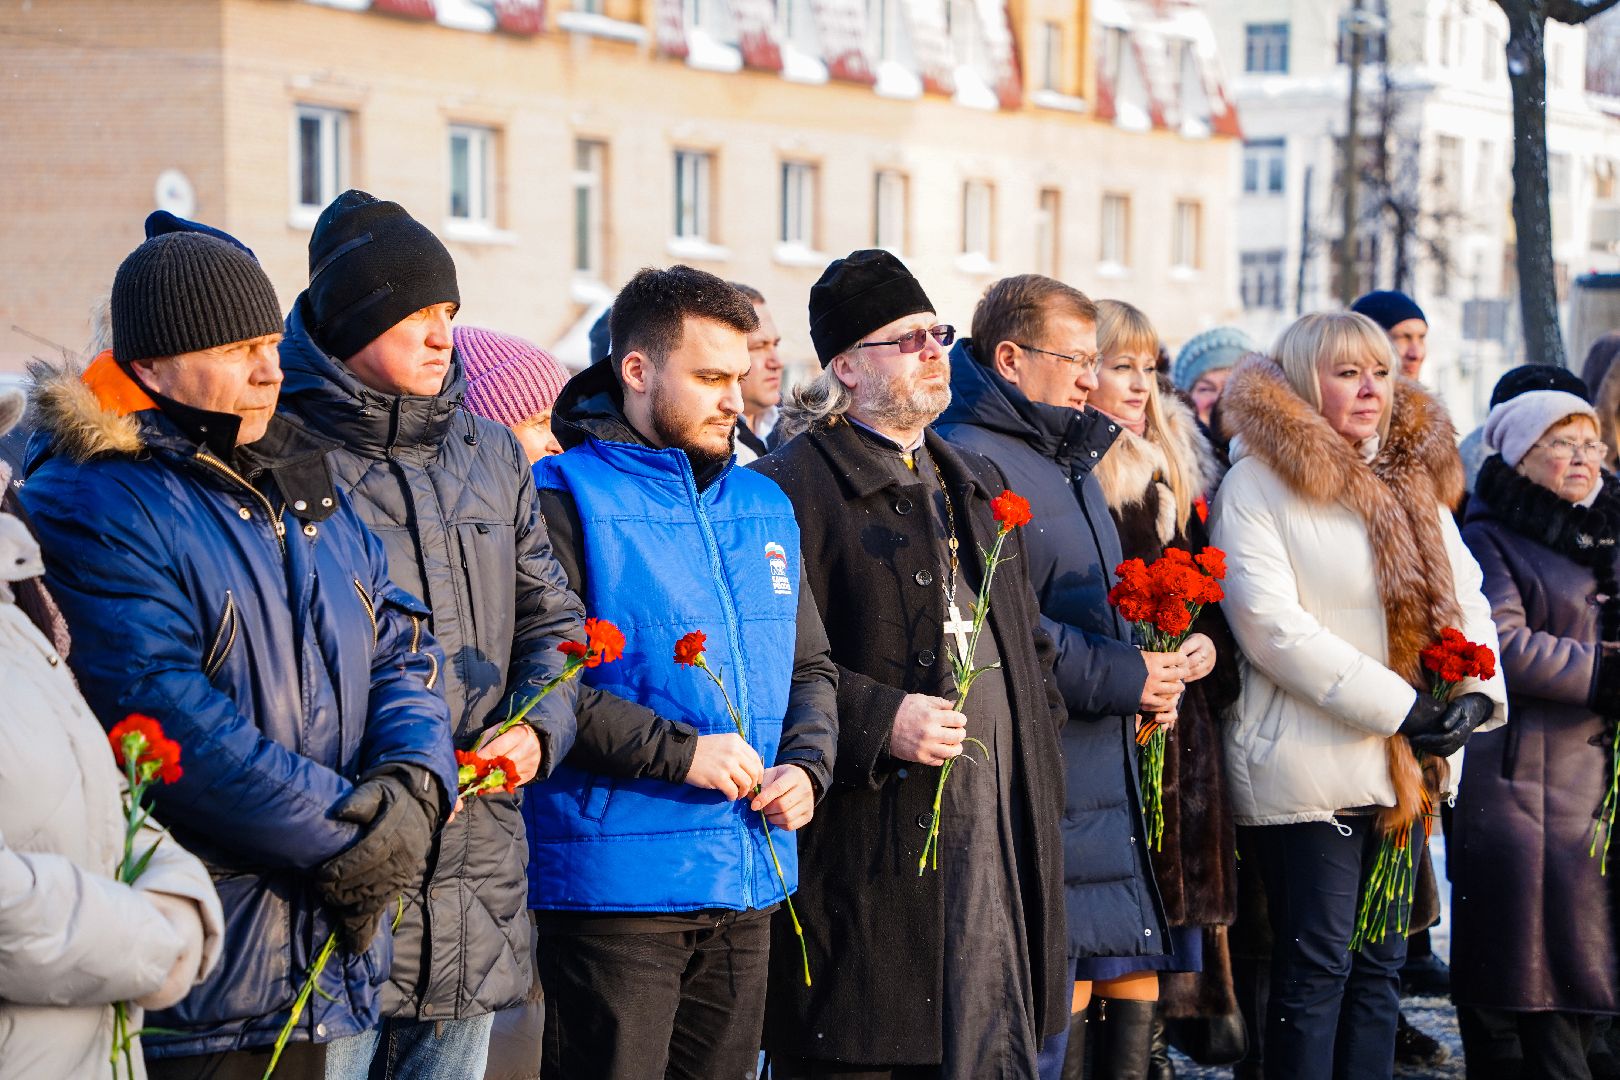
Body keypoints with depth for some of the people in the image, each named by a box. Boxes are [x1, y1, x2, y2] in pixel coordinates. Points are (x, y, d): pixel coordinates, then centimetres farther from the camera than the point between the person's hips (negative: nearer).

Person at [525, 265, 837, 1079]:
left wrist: (804, 766, 2)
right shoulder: (567, 498, -7)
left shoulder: (763, 508, 15)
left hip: (748, 889, 7)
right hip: (615, 883, -7)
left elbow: (810, 669, 22)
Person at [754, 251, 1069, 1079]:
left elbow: (1029, 644, 27)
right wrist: (880, 721, -21)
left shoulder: (977, 487, 20)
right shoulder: (793, 488, -7)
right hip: (873, 848, -7)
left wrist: (1039, 784, 18)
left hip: (997, 837, 7)